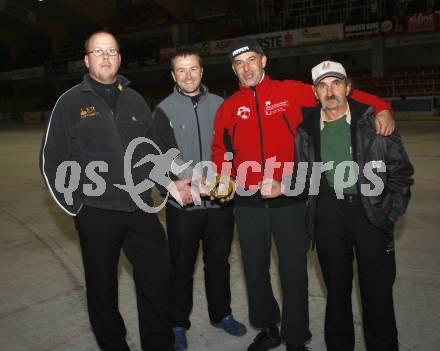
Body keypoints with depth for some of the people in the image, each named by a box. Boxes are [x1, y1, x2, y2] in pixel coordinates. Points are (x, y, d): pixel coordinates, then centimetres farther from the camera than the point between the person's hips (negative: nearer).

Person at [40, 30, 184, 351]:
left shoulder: (135, 100, 10)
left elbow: (153, 150, 16)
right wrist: (74, 204, -3)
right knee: (102, 286, 11)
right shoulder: (72, 102, -1)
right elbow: (52, 159, 0)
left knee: (158, 277, 7)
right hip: (96, 213, -3)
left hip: (141, 208, 3)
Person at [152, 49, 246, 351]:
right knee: (182, 266, 9)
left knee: (219, 262, 17)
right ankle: (178, 323, 27)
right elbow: (166, 156, -11)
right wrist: (186, 181, -25)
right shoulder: (165, 110, -1)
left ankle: (221, 314, 36)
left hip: (221, 201, 3)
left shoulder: (219, 105, 6)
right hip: (183, 202, -2)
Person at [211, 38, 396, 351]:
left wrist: (381, 108, -11)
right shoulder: (228, 108, 7)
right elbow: (221, 152, 13)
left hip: (290, 199, -3)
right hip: (248, 203, 3)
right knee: (255, 269, 14)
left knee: (294, 270, 5)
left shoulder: (291, 92, -1)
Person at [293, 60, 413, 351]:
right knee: (337, 286, 13)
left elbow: (400, 169, 2)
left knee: (377, 289, 4)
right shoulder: (307, 129, 5)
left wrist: (393, 212, -2)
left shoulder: (373, 120, -2)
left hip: (371, 210, -2)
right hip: (329, 213, 2)